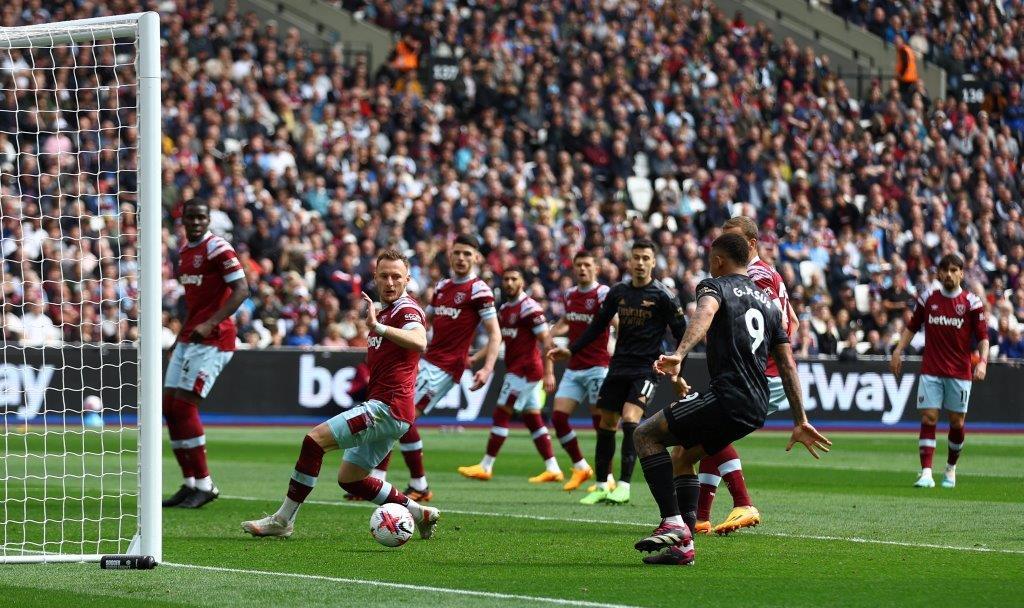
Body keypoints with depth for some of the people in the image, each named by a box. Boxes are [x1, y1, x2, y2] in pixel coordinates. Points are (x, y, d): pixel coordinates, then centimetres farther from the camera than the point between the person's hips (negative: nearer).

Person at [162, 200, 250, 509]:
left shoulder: (217, 248, -12)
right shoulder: (184, 251, 15)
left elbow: (241, 290, -18)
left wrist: (209, 324, -26)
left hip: (213, 339, -9)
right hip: (189, 338, 9)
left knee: (184, 405, -14)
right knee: (170, 407, 5)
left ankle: (204, 484, -6)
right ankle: (190, 483, 11)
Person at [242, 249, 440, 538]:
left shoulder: (407, 310, -10)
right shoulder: (384, 311, 21)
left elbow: (419, 342, -36)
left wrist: (378, 327, -46)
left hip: (388, 407, -11)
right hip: (383, 409, 11)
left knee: (314, 439, -18)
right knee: (348, 478, 18)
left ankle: (283, 520, -14)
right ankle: (419, 513, 21)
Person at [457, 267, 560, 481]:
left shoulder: (529, 308, -14)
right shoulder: (504, 309, 14)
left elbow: (546, 341, -16)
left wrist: (549, 373, -20)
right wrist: (476, 357, 10)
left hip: (524, 370, -9)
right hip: (516, 369, 9)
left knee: (501, 414, -6)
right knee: (533, 420, 8)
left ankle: (485, 467, -1)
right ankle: (552, 469, 9)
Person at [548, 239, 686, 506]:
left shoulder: (662, 296, -7)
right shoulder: (618, 292, 7)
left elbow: (681, 332, -5)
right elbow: (598, 325, 18)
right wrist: (571, 350, 13)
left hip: (646, 368, -5)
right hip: (618, 366, 6)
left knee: (630, 419, -22)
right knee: (606, 425, 5)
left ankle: (624, 486, -20)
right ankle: (601, 486, 15)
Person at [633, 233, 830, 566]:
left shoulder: (715, 286, 4)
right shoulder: (768, 303, 25)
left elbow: (704, 314, -22)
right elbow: (787, 365, 22)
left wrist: (680, 355, -40)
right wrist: (801, 422, 22)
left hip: (727, 397, -8)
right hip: (756, 409, 8)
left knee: (646, 435, -1)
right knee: (681, 454, 24)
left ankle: (673, 523, -13)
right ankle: (683, 546, 15)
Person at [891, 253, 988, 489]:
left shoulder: (972, 302, -2)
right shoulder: (927, 299, 5)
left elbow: (983, 337, -2)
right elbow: (912, 327, 16)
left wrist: (983, 361, -18)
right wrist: (899, 350, 4)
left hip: (959, 372, -1)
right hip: (931, 370, 1)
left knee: (957, 422, 4)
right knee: (928, 419, -9)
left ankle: (951, 468, 25)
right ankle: (926, 474, -13)